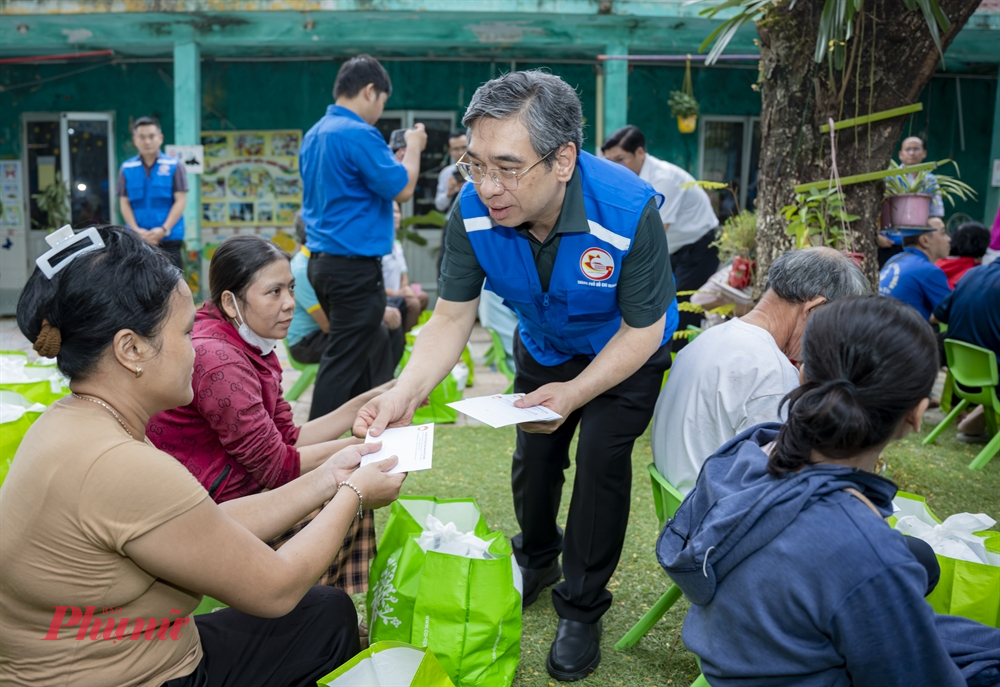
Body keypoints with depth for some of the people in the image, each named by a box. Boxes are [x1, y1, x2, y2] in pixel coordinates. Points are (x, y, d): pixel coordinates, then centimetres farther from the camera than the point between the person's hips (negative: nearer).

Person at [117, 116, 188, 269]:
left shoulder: (174, 166, 1)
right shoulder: (126, 168, 6)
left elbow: (180, 201, -3)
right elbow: (124, 203, 5)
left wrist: (164, 229, -13)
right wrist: (137, 231, -9)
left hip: (169, 239, -2)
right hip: (137, 240, 2)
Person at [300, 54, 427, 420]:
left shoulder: (314, 134, 12)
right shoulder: (359, 134, -17)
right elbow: (402, 188, -16)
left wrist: (395, 155, 20)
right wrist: (413, 147, 1)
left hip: (322, 261, 10)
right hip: (354, 265, -10)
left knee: (356, 352, 20)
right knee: (343, 359, -2)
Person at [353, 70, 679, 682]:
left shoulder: (629, 211, -40)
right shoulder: (473, 210, -30)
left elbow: (641, 330, -27)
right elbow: (452, 317, -22)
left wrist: (573, 394, -37)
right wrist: (406, 393, -38)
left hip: (625, 351, -3)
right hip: (544, 345, 4)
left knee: (600, 458, -10)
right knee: (534, 456, 13)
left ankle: (582, 607, 14)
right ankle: (536, 563, 44)